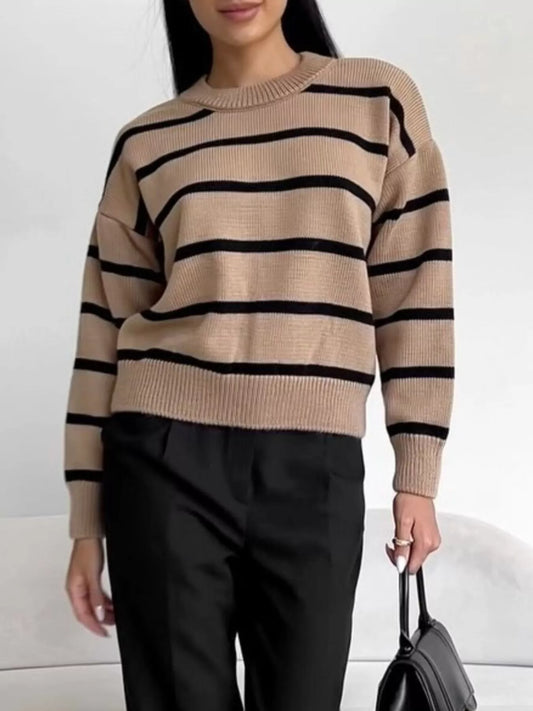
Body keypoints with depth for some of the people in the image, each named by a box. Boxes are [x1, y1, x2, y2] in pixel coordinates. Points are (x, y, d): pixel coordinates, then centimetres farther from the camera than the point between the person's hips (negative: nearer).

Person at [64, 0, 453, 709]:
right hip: (165, 461, 1)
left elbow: (415, 292, 5)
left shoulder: (382, 100, 6)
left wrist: (417, 479, 2)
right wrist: (87, 522, 6)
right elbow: (107, 326, 8)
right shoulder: (146, 142, 8)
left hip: (316, 469, 0)